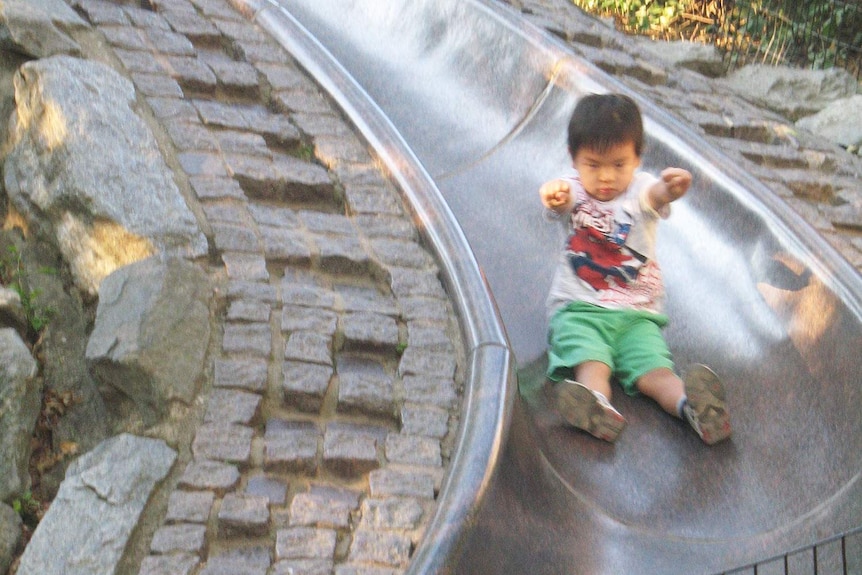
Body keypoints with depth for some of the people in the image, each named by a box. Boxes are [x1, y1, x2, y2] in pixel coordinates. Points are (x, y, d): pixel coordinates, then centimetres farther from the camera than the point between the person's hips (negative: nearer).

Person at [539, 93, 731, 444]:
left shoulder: (640, 189, 5)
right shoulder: (572, 191, 6)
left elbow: (656, 194, -21)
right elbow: (562, 202, -20)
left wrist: (671, 189, -49)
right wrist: (554, 195, -49)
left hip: (637, 313, 1)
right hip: (578, 308, -1)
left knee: (654, 370, -25)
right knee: (590, 363, -31)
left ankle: (689, 404, -52)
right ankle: (599, 407, -58)